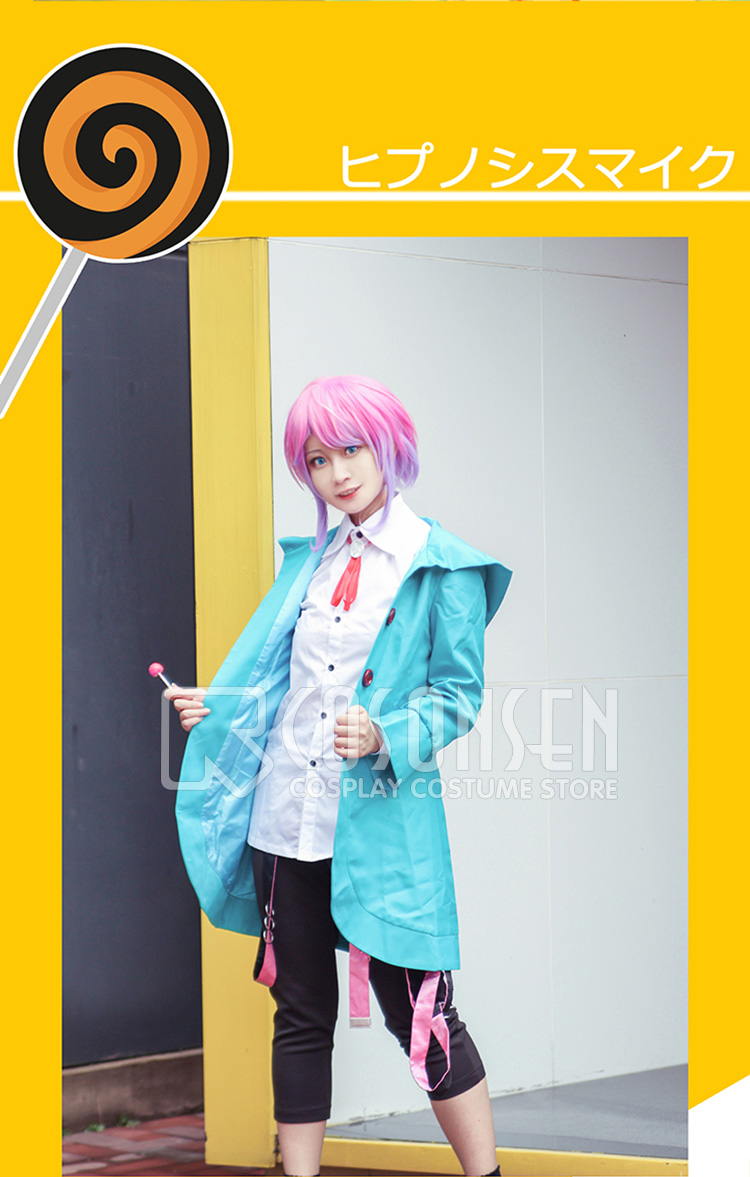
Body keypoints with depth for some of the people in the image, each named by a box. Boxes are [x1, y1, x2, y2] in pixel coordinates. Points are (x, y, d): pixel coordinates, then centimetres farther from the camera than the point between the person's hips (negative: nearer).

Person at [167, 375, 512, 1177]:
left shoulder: (441, 567, -3)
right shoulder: (314, 559, 14)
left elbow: (459, 694, -6)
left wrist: (387, 738, -22)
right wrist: (209, 706, 2)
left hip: (381, 825, -5)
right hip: (286, 816, 6)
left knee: (419, 1015, -5)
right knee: (301, 1015, 10)